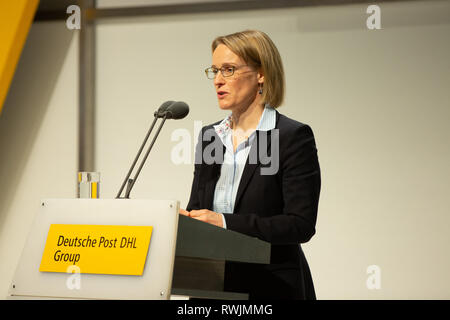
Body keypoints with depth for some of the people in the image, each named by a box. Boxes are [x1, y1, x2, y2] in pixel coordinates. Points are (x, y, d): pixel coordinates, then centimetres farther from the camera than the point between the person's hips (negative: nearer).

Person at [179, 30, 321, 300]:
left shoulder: (294, 136, -9)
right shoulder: (210, 136, 11)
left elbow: (301, 225, -16)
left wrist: (226, 223, -23)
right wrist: (182, 220, -8)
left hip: (272, 287, -6)